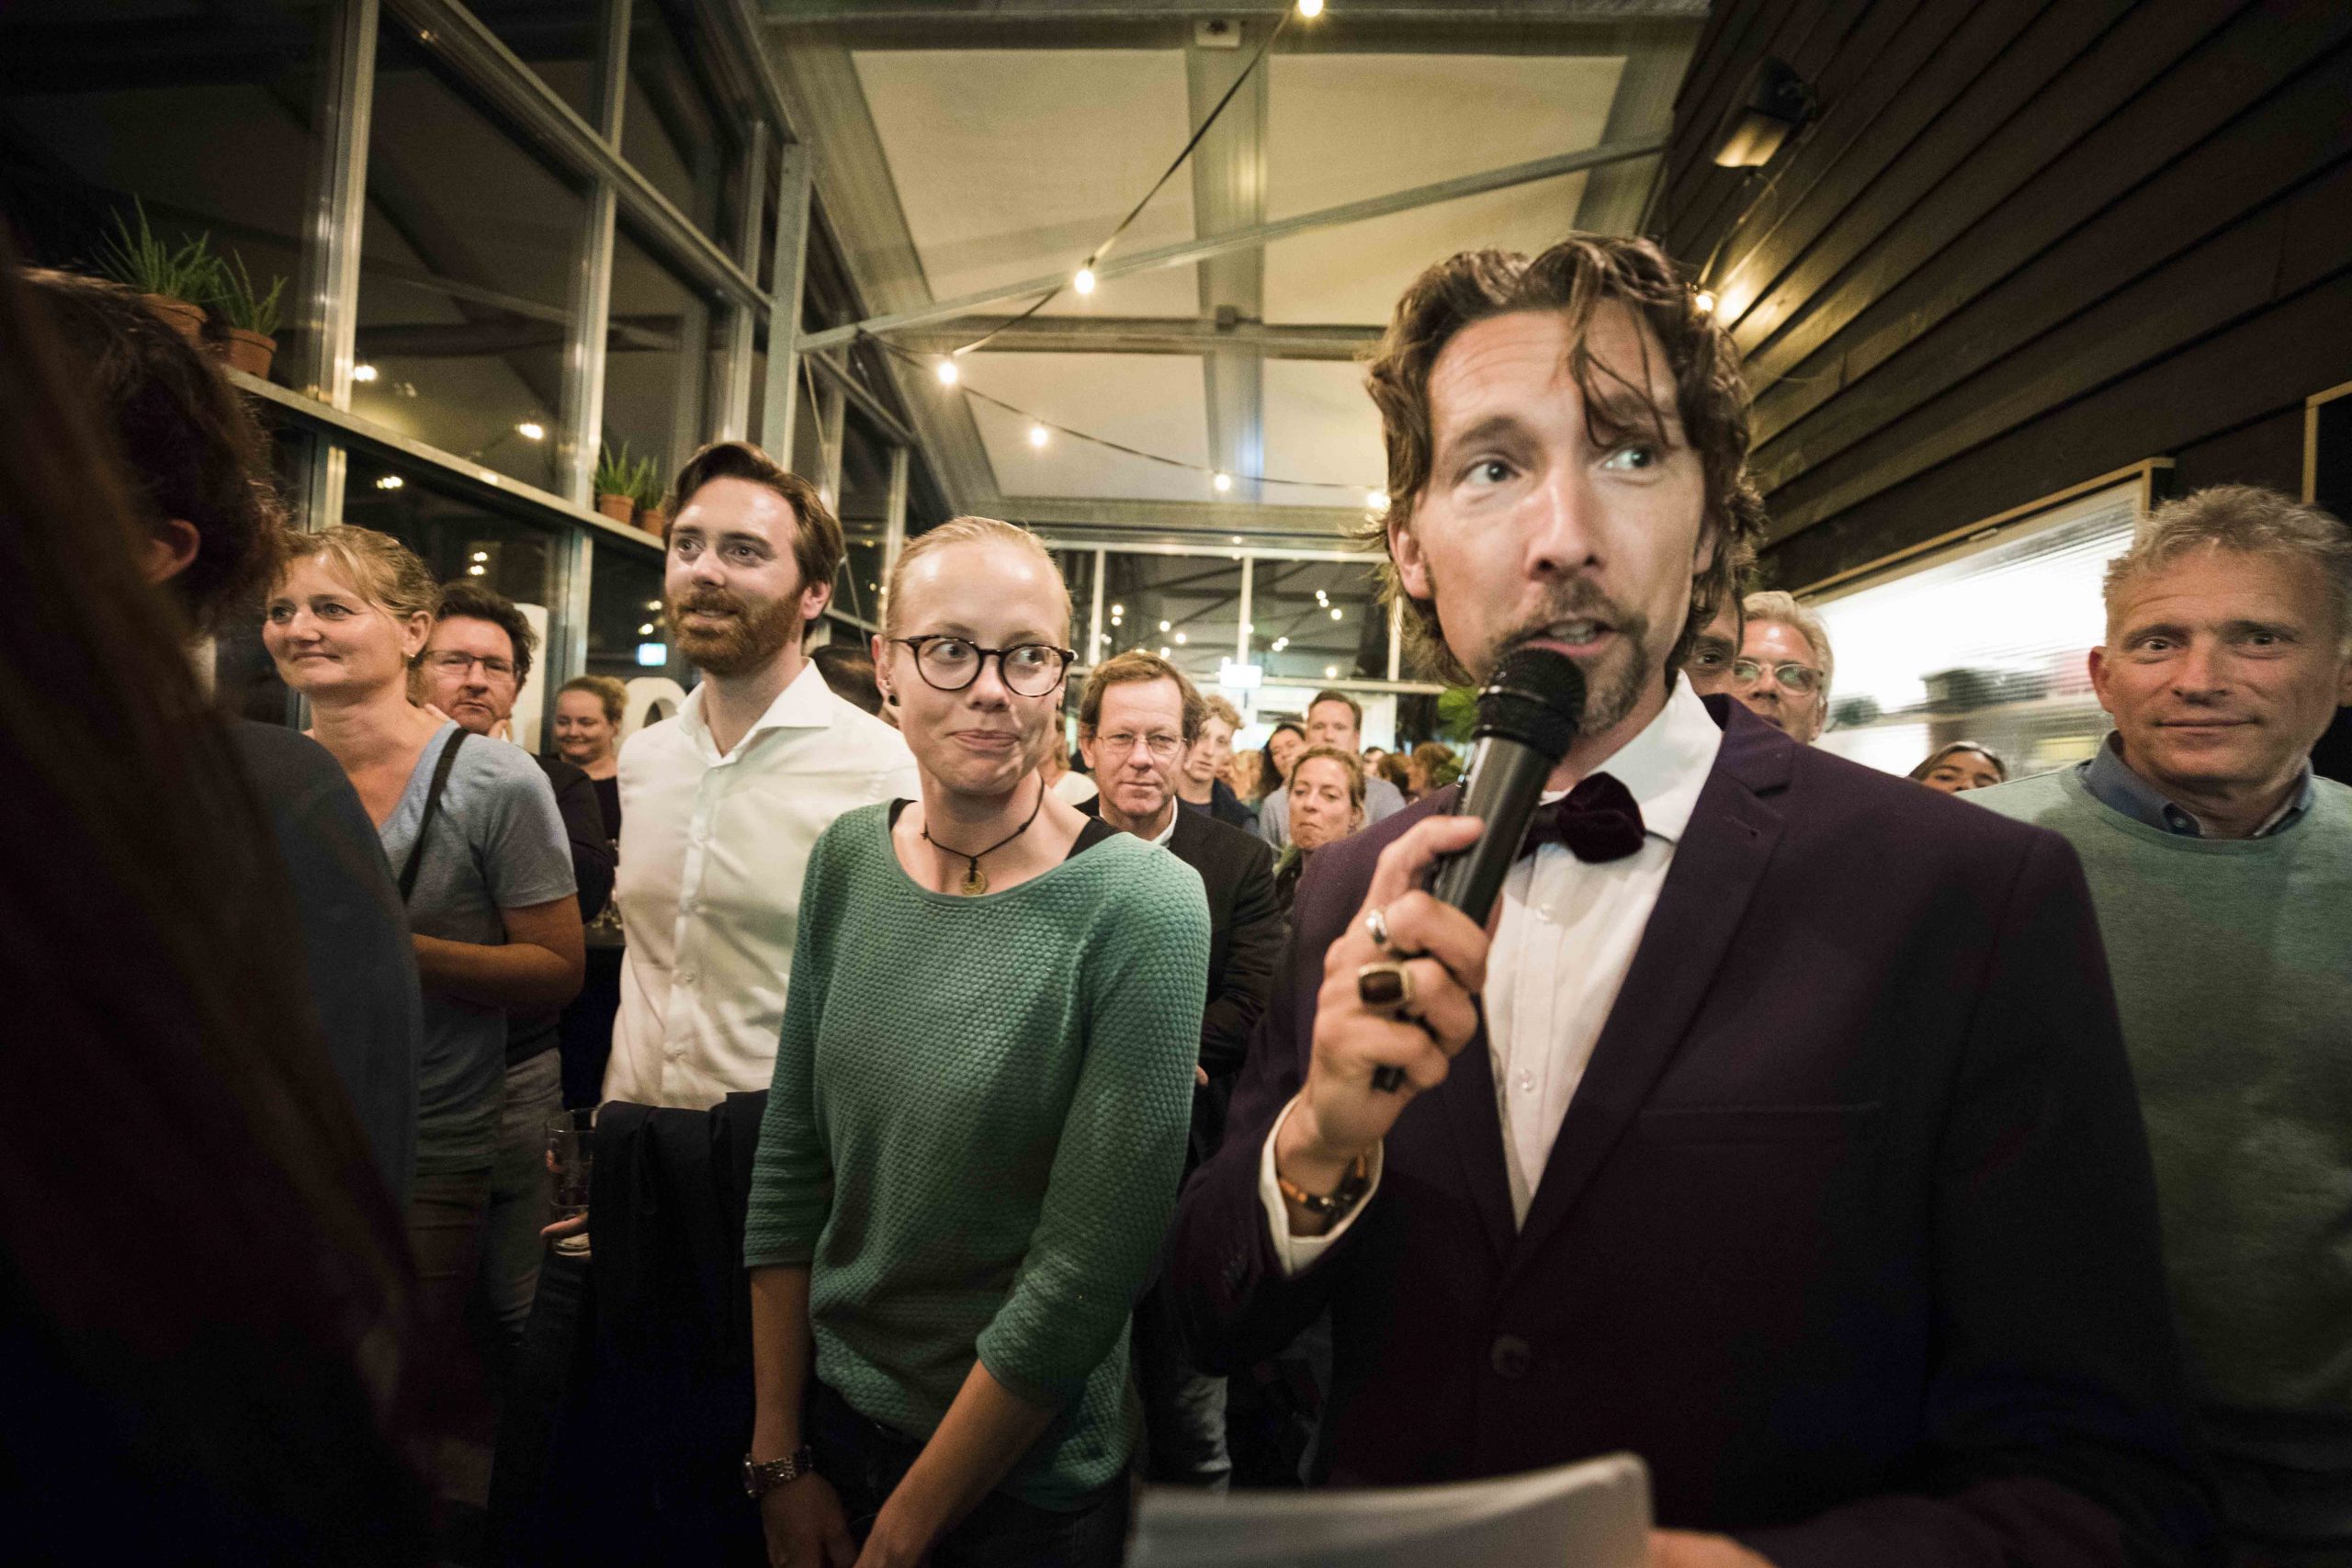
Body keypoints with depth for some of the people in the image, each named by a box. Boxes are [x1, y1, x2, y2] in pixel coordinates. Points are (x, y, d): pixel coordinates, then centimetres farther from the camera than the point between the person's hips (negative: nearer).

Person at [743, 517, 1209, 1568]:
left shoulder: (1142, 907, -22)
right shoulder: (849, 861, -6)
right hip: (830, 1415, 4)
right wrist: (780, 1459, -1)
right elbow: (788, 1171, -2)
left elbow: (1084, 1275, -20)